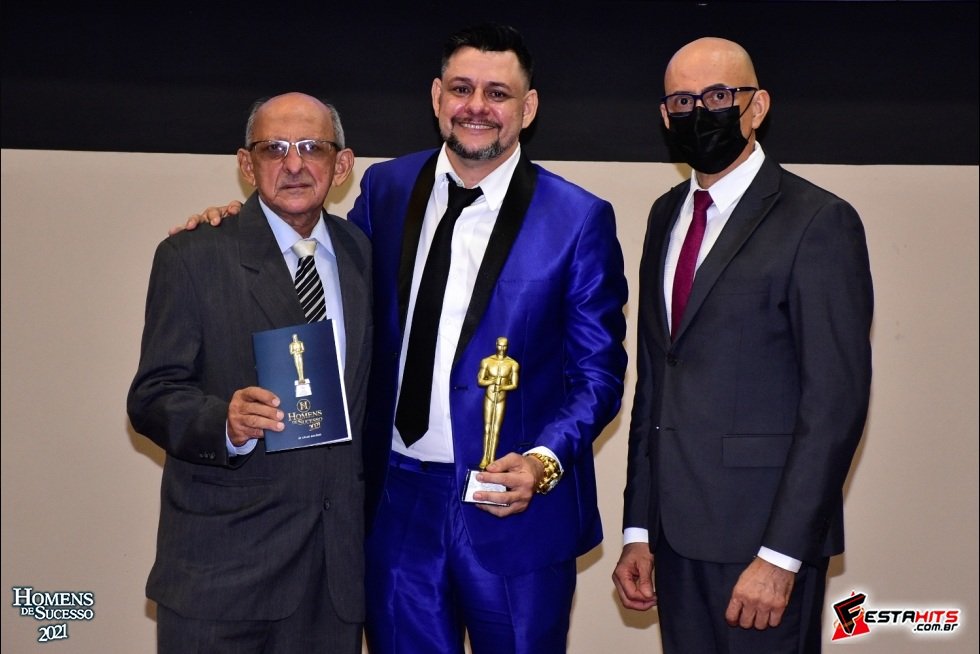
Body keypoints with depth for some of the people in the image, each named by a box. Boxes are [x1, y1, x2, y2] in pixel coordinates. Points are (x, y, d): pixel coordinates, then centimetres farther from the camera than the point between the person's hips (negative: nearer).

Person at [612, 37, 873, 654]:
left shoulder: (819, 222, -9)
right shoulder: (667, 216, 12)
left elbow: (836, 401, -13)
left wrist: (781, 556, -16)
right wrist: (638, 530, 10)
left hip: (764, 534, -6)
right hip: (675, 533, 6)